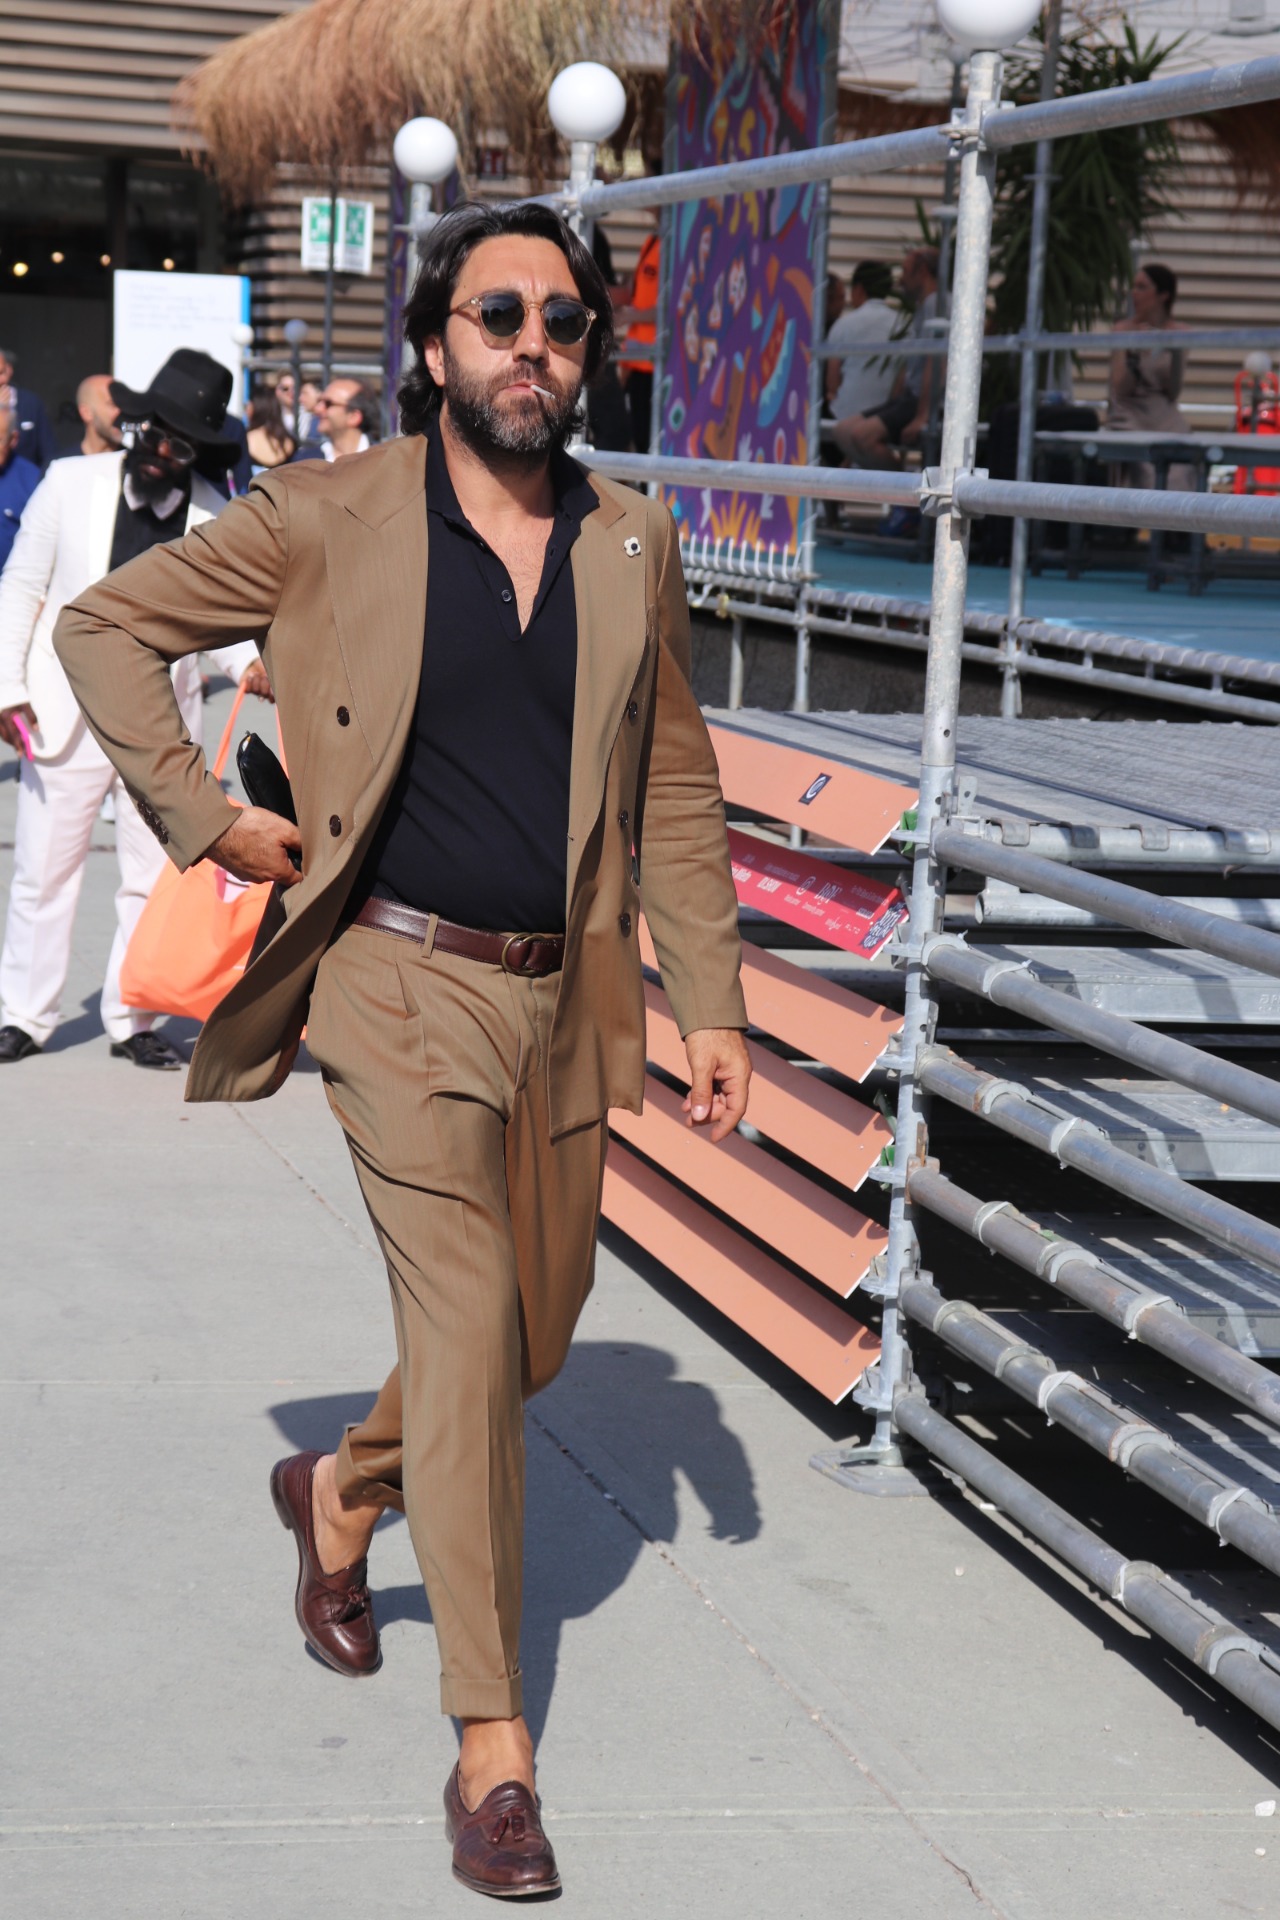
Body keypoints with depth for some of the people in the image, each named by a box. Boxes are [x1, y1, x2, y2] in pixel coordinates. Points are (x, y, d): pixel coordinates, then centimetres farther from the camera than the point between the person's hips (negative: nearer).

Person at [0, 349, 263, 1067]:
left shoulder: (218, 517, -1)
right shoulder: (71, 483, -4)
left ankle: (135, 1020, 20)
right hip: (67, 713, -1)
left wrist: (249, 660, -10)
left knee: (156, 878, 7)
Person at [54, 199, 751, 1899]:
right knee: (464, 1317, -12)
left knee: (532, 1337, 14)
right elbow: (108, 625, 2)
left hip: (564, 996, 5)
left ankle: (344, 1492, 44)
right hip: (403, 980, -5)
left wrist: (713, 1005, 8)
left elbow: (677, 788, 12)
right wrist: (205, 819, -5)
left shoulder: (633, 543, 6)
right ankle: (492, 1746, -5)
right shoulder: (330, 522, -6)